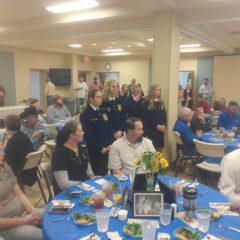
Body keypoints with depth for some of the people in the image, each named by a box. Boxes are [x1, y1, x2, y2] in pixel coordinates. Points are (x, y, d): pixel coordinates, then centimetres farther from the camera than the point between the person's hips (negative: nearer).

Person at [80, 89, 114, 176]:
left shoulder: (103, 112, 11)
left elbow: (110, 128, 10)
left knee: (105, 173, 14)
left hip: (107, 148, 6)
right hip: (95, 150, -6)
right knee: (98, 174, 2)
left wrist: (110, 144, -3)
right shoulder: (85, 114, -10)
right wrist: (100, 148, -14)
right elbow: (88, 134, -15)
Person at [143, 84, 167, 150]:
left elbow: (164, 115, 11)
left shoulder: (161, 103, 15)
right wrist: (157, 125, -16)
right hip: (151, 129, -6)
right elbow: (147, 116, -12)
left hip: (161, 129, 6)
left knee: (160, 148, 8)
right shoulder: (147, 103, -5)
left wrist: (164, 125, -6)